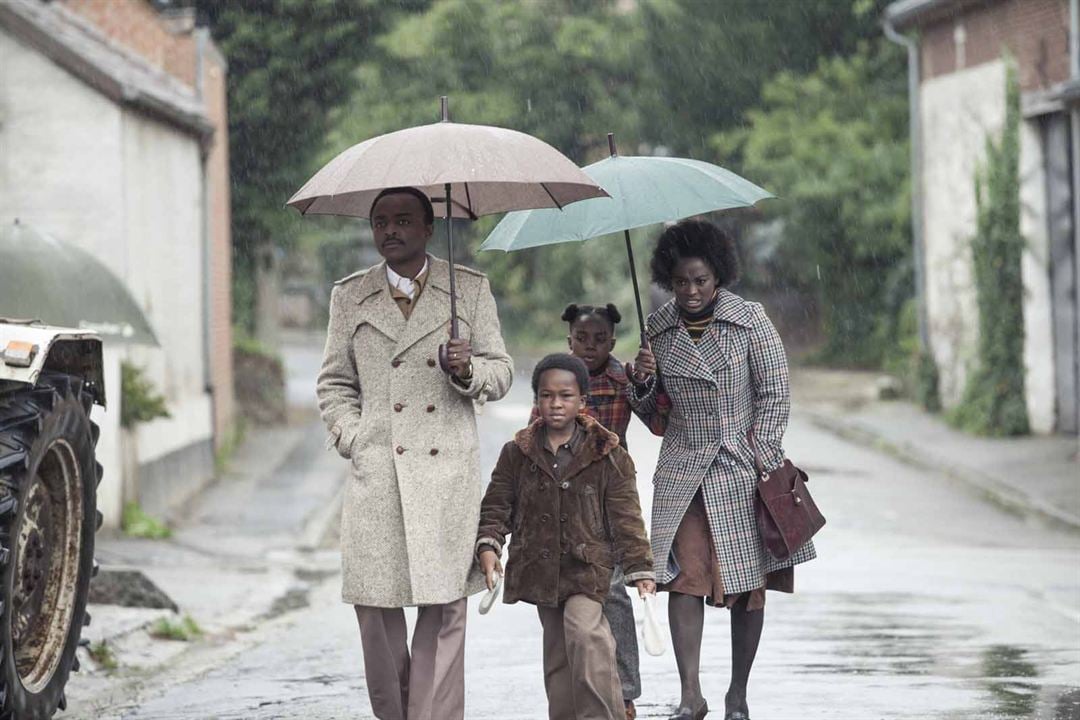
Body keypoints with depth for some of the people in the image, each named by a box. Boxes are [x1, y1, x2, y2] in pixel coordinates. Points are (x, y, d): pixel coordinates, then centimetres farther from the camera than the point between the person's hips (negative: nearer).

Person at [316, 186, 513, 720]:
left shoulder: (470, 289, 9)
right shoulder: (349, 296, 13)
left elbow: (501, 373, 11)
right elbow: (333, 383, 19)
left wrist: (468, 371, -10)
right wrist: (353, 440, 4)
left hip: (448, 476, -1)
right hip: (376, 475, 1)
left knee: (445, 607, -5)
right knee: (374, 606, -1)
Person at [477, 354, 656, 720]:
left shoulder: (608, 456, -3)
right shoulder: (517, 453, 3)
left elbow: (626, 516, -3)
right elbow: (496, 505, 6)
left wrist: (639, 568, -7)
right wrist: (488, 545, -12)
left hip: (588, 566, -3)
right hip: (539, 567, 3)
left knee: (585, 633, -23)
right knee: (557, 648, 9)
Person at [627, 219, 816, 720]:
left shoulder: (749, 319, -4)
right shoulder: (659, 327, 5)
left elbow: (775, 394, -3)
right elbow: (650, 406, 15)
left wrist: (762, 463, -9)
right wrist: (643, 383, -8)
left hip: (743, 467, -2)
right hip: (682, 468, 2)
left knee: (749, 583, 1)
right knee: (683, 574, -11)